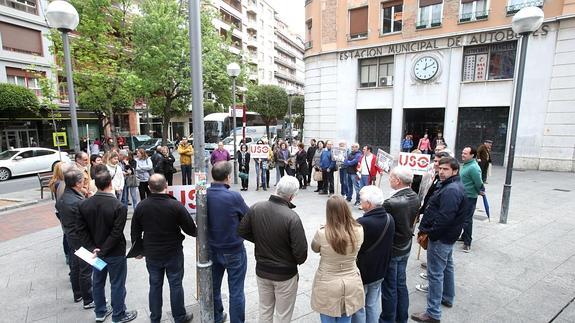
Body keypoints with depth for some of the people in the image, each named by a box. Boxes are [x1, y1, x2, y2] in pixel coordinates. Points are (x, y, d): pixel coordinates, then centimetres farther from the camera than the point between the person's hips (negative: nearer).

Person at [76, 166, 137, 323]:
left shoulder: (84, 204, -10)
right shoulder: (119, 207, -25)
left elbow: (82, 229, -6)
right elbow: (116, 234, -25)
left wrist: (93, 248, -4)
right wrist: (101, 252, -14)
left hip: (95, 251, 5)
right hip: (115, 253, -5)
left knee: (98, 282, 23)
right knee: (117, 285, 12)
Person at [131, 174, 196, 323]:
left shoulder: (141, 206, -9)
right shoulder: (175, 205, -21)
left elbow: (135, 232, 3)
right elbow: (191, 229, -15)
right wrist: (197, 232, 8)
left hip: (152, 255, 3)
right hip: (173, 253, -3)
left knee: (155, 285, 18)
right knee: (176, 285, 12)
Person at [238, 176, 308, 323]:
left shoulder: (256, 208, -14)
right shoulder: (292, 218, -28)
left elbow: (242, 232, -1)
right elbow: (301, 253, -23)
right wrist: (297, 261, 0)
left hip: (261, 270, 5)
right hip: (285, 274, -4)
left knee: (265, 310, 26)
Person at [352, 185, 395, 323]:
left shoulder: (362, 223, -32)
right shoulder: (390, 219, -7)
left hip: (361, 272, -6)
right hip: (379, 271, 7)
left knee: (358, 307, 14)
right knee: (373, 305, 22)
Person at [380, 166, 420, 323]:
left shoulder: (391, 203, -31)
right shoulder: (415, 197, -6)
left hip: (391, 251, -7)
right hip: (405, 248, 7)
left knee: (389, 288, 11)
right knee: (401, 284, 23)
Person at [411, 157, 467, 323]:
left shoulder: (451, 190, -25)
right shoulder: (452, 185, 9)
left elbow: (444, 218, -29)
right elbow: (436, 210, 12)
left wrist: (427, 232, -18)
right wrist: (426, 229, 8)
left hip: (440, 237, -11)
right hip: (448, 235, 11)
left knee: (435, 274, -2)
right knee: (447, 266, 25)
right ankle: (447, 298, 44)